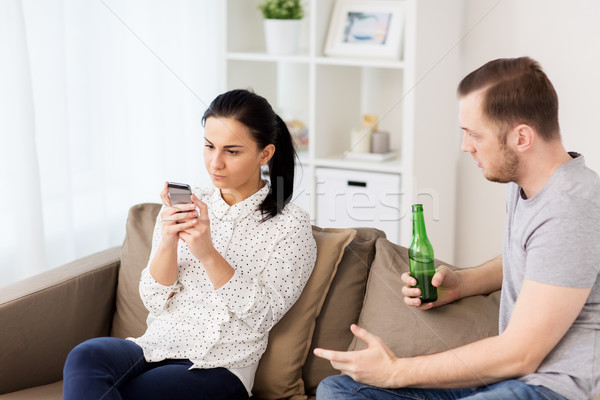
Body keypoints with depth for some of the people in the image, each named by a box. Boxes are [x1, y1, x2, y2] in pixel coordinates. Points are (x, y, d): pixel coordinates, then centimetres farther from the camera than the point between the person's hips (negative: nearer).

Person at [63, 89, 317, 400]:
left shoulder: (291, 225, -1)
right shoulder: (184, 208, 10)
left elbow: (261, 316, -9)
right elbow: (155, 301, 6)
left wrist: (208, 254, -21)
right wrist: (167, 242, -13)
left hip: (219, 368, -4)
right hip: (156, 346, 5)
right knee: (85, 357, -30)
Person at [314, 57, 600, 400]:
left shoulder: (570, 209, -22)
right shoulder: (523, 183, 8)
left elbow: (519, 355, -22)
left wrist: (395, 371, -15)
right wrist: (459, 284, 9)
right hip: (505, 370, 9)